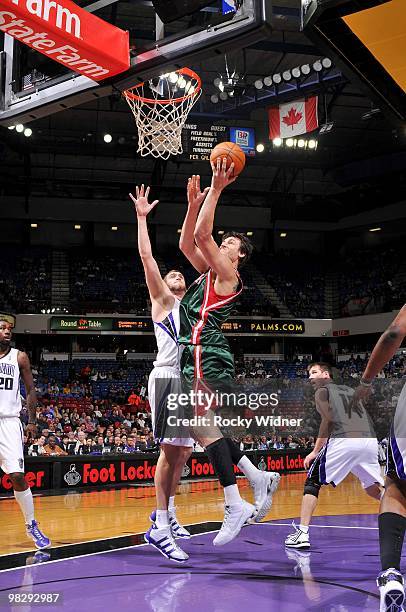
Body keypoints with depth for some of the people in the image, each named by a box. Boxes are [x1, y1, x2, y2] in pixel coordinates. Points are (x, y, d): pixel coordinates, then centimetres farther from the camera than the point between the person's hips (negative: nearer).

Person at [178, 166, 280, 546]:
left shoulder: (227, 274, -2)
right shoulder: (210, 273, 23)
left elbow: (202, 234, -13)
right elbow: (187, 243, 26)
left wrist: (216, 188, -9)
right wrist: (194, 204, 20)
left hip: (207, 357, -10)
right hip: (198, 357, 10)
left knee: (205, 428, -13)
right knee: (203, 428, 12)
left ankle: (235, 507, -11)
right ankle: (260, 479, 17)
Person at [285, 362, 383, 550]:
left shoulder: (322, 391, 14)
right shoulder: (349, 390, 31)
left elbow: (328, 420, 0)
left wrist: (315, 451, 2)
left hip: (343, 440, -5)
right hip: (369, 439, 6)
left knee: (313, 482, 6)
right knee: (373, 489, 21)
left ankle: (302, 533, -2)